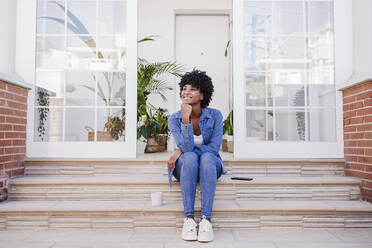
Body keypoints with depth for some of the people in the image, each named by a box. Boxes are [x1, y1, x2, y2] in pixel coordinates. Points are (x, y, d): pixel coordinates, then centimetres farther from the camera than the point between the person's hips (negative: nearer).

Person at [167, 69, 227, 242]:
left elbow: (214, 148, -16)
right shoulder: (174, 119, -9)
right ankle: (188, 218, -32)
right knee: (190, 157, -34)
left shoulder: (215, 115, -9)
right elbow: (187, 147, -21)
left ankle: (206, 219, -35)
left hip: (210, 166, 0)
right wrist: (185, 119, -32)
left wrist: (181, 152, -17)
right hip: (186, 167, 1)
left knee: (207, 157, -35)